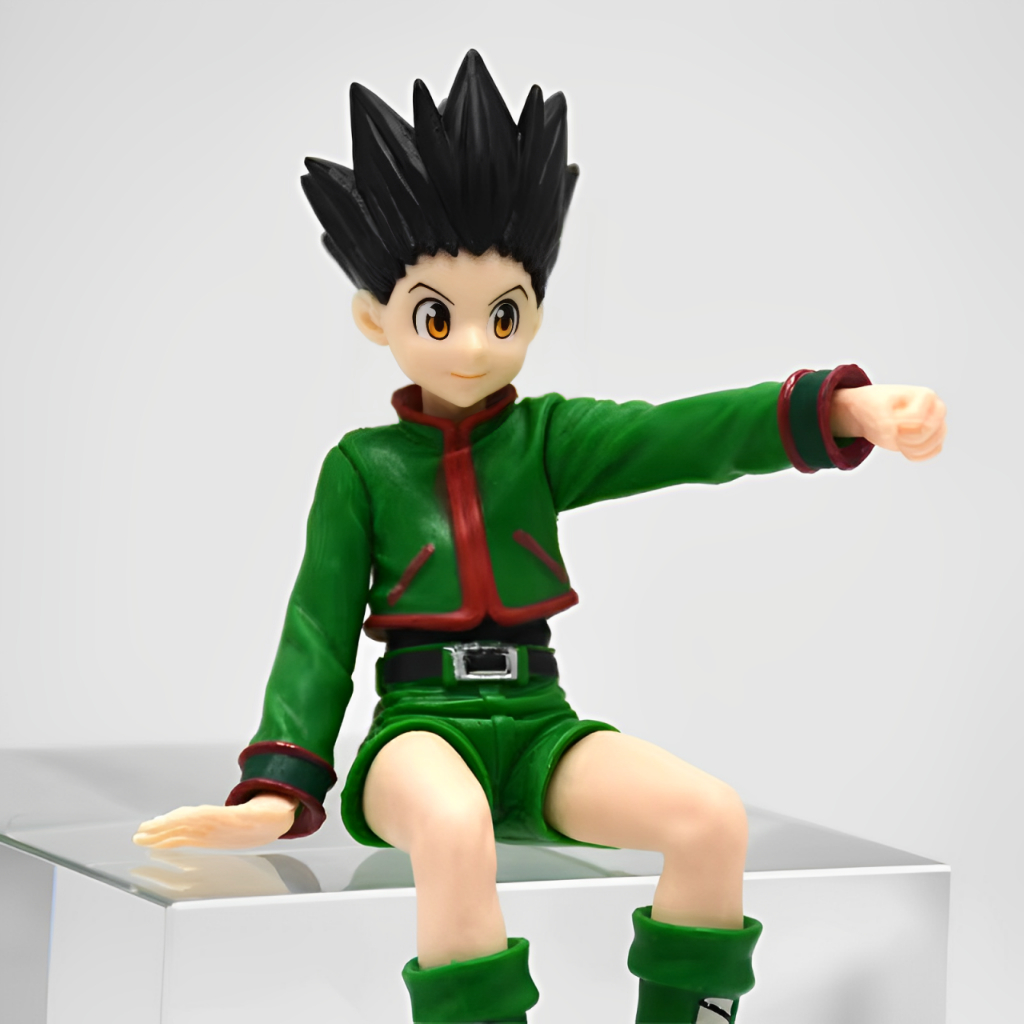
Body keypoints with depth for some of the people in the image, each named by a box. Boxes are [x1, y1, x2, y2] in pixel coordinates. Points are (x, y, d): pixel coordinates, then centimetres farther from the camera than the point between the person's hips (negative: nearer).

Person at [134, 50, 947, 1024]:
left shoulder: (546, 437, 7)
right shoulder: (362, 466, 4)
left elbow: (688, 433, -8)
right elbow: (319, 628, 2)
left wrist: (846, 409, -24)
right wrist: (278, 792, -10)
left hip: (539, 725, 3)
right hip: (420, 725, -3)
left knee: (713, 817, -23)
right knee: (453, 825, -40)